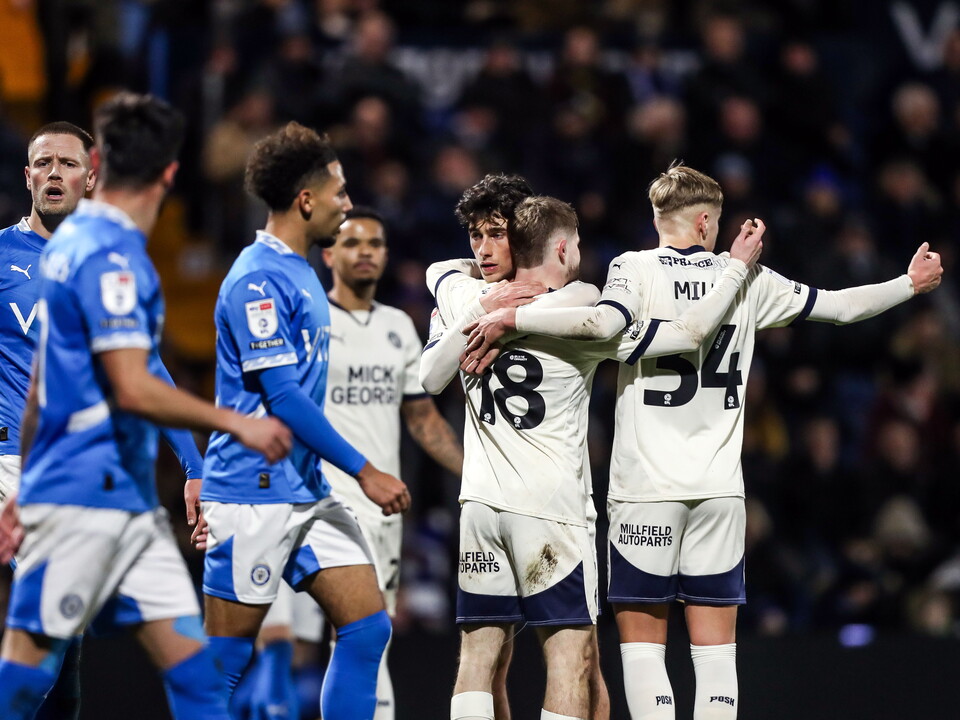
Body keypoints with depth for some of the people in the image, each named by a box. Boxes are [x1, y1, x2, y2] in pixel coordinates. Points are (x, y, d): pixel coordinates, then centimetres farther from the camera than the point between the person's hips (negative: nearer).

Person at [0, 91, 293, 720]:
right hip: (83, 501, -10)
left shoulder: (72, 240, 15)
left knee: (187, 651, 2)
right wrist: (236, 423, -14)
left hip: (130, 502, 10)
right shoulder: (109, 257, -15)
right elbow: (133, 390, -22)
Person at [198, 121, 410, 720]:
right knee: (229, 655, -4)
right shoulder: (259, 279, -15)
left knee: (368, 625, 1)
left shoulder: (301, 273, 15)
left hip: (308, 490, 9)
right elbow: (283, 398, -19)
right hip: (253, 496, -9)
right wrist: (366, 472, -18)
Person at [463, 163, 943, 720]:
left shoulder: (635, 269, -1)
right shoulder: (745, 278, 8)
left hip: (645, 486, -3)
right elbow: (840, 307, 15)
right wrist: (912, 284, 30)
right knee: (716, 651, 4)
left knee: (642, 643, 1)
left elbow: (602, 322, -21)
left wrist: (511, 318, -16)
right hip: (720, 488, 3)